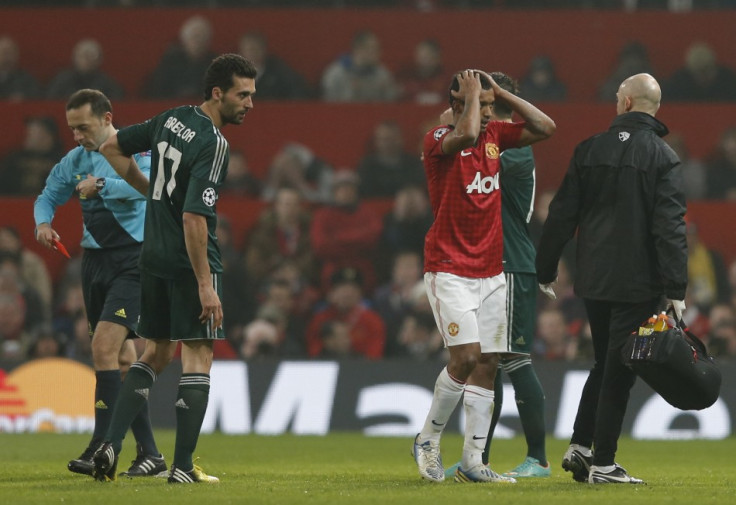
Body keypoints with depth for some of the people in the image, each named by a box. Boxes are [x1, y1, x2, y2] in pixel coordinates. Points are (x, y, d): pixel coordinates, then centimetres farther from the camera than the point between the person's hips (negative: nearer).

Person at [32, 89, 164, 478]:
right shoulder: (75, 161, 12)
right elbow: (48, 196, 22)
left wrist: (101, 185, -26)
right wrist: (43, 222, 2)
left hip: (133, 259, -7)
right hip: (95, 260, 7)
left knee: (104, 345, -19)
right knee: (123, 359, 7)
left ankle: (101, 448, -20)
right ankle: (148, 453, 12)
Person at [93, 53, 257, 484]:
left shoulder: (172, 119, 6)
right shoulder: (214, 145, -18)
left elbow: (113, 148, 19)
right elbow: (193, 217, -24)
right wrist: (205, 284, -22)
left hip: (154, 256, 8)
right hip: (190, 261, -8)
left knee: (156, 352, 15)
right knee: (198, 357, -1)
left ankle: (111, 444, 5)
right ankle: (183, 466, -4)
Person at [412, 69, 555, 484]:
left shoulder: (495, 135, 10)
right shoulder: (438, 140, -9)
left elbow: (545, 127, 7)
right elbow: (466, 134, -31)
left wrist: (499, 91, 3)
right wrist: (472, 92, -15)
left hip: (490, 271, 6)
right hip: (450, 270, -6)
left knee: (488, 363, 1)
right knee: (466, 356, -16)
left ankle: (473, 461, 4)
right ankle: (429, 440, 4)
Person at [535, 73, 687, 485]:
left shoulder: (590, 150, 4)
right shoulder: (663, 157, -8)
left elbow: (562, 215, 6)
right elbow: (670, 227, -14)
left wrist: (546, 271, 15)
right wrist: (675, 289, -14)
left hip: (593, 281, 4)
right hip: (638, 284, -4)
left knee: (605, 365, 20)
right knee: (619, 371, 1)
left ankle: (580, 447, 16)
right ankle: (602, 464, 1)